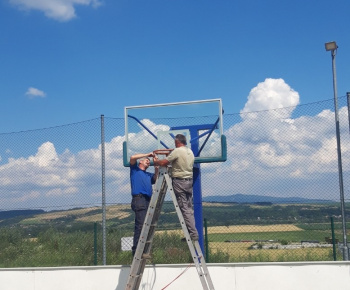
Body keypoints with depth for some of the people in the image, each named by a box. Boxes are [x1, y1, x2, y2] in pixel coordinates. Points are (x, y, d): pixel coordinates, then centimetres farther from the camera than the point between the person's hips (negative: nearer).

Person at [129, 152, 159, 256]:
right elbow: (132, 158, -4)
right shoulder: (135, 169, 14)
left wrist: (156, 166, 7)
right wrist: (147, 154, 2)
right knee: (140, 225, -16)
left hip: (148, 200, 7)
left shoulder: (148, 175, 30)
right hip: (139, 199, -7)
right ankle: (136, 250, -17)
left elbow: (156, 178, 10)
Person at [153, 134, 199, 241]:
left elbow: (163, 163, -9)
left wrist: (155, 162, 10)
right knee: (189, 208, 11)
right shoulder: (190, 152, 13)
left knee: (184, 208, -6)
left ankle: (193, 233, -8)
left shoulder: (177, 151, -11)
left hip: (179, 181, -8)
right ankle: (192, 233, 11)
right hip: (189, 181, 8)